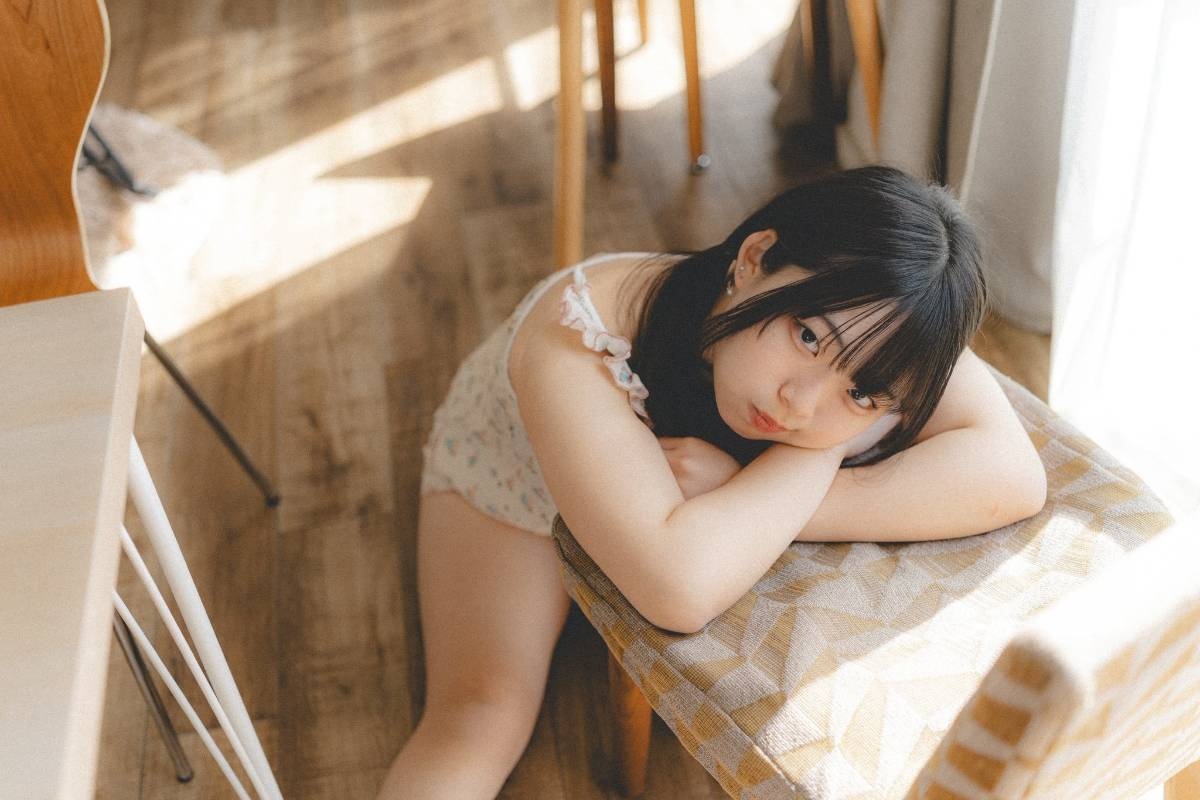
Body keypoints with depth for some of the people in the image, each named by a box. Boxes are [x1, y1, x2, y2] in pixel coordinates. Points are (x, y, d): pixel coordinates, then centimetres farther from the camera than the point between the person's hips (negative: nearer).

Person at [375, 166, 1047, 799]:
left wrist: (743, 492, -47)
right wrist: (826, 450, -42)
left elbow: (1014, 477, -43)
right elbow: (679, 589, -56)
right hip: (515, 466, -3)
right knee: (479, 718, -18)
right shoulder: (581, 331, -46)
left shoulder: (868, 317, -33)